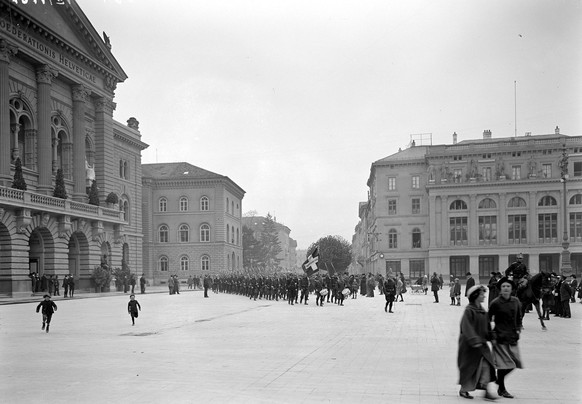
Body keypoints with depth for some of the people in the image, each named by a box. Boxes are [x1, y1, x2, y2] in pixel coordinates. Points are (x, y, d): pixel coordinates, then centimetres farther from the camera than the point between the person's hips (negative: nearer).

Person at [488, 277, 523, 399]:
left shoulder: (516, 301, 4)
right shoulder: (496, 303, -11)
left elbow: (519, 317, 17)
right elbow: (488, 320, -5)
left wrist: (518, 329, 5)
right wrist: (492, 335, -9)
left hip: (512, 337, 6)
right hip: (500, 337, -5)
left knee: (515, 362, 8)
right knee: (503, 364, -3)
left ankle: (499, 380, 31)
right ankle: (501, 389, 13)